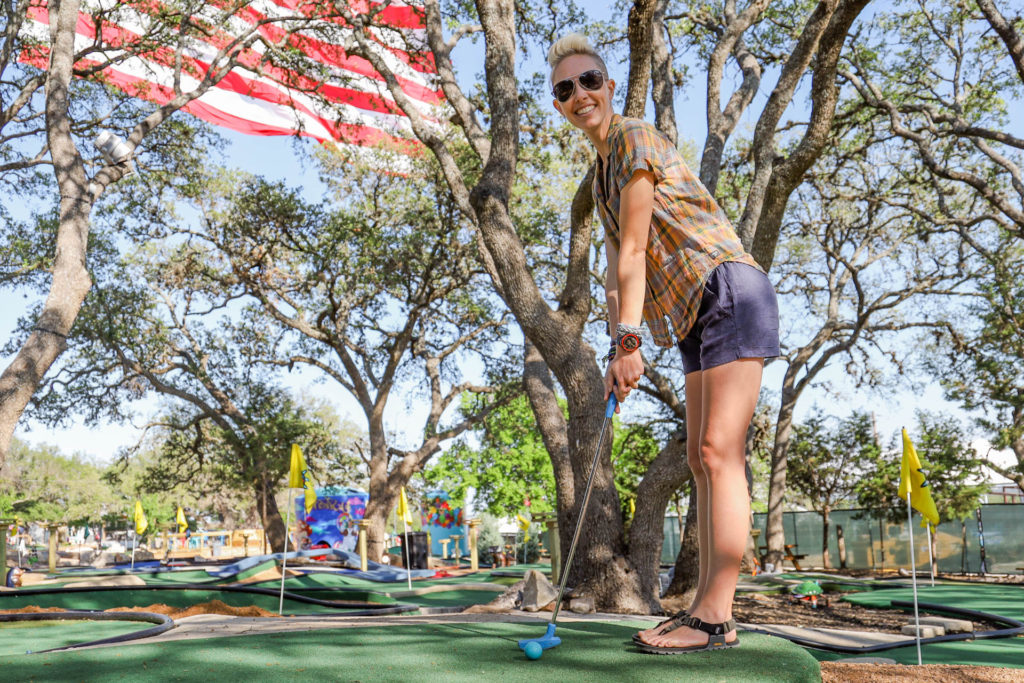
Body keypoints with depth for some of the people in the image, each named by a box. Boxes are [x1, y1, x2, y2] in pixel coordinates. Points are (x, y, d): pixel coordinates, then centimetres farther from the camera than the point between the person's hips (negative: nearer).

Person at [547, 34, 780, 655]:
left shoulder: (637, 139, -8)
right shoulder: (602, 175, 20)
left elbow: (634, 252, -15)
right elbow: (618, 270, 16)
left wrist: (630, 340, -17)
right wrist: (620, 349, 8)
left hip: (730, 293, -10)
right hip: (696, 314, 10)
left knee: (719, 452, -15)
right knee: (701, 457, 6)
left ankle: (716, 616, -13)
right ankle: (707, 607, 11)